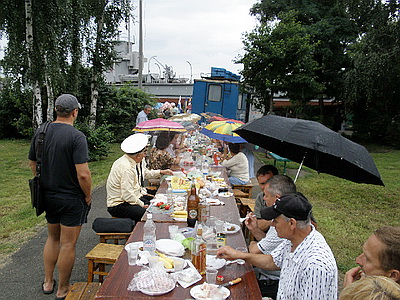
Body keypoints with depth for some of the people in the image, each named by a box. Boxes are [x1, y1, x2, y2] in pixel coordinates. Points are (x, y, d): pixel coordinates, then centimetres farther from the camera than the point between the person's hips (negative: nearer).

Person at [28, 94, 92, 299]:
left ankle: (48, 283, 36)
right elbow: (83, 174, -25)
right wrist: (88, 196, -10)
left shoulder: (40, 133, 1)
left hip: (48, 196, 7)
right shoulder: (76, 136, -20)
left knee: (52, 238, 23)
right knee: (68, 244, 7)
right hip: (72, 199, -6)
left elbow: (32, 164, 10)